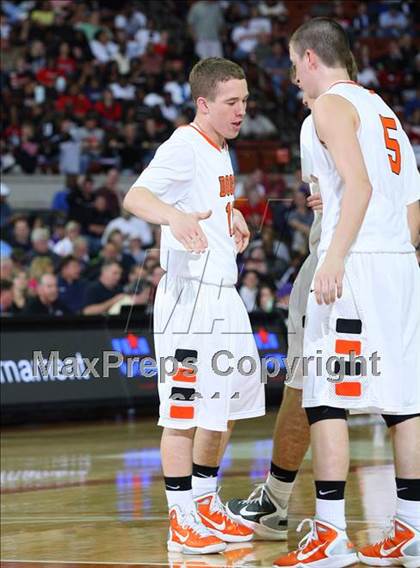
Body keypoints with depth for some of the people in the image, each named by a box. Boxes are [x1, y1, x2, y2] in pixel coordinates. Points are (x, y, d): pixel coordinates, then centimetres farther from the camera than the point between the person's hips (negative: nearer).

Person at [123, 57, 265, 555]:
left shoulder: (218, 150, 15)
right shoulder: (185, 147, -14)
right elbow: (135, 197, -31)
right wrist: (176, 216, -49)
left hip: (223, 297, 10)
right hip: (190, 296, -10)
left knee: (225, 405, 15)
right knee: (185, 411, -5)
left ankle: (206, 504, 27)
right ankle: (182, 519, 1)